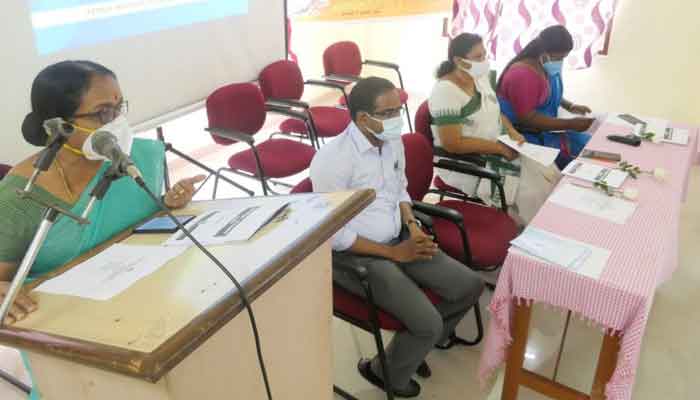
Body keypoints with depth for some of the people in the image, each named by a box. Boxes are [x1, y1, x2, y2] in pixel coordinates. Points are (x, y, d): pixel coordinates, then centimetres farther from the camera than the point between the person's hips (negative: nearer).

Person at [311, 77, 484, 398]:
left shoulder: (393, 142, 1)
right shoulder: (332, 159, -24)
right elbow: (336, 236, -21)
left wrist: (412, 225, -3)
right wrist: (393, 253, -16)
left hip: (399, 238, 8)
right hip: (356, 255, -8)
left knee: (470, 286, 0)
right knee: (428, 323, -19)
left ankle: (424, 337, 26)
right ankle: (386, 373, 13)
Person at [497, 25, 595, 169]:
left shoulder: (549, 67, 4)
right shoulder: (523, 75, -25)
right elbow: (528, 119, -27)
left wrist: (570, 106, 3)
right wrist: (570, 124, -26)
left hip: (545, 129, 9)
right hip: (524, 135, -9)